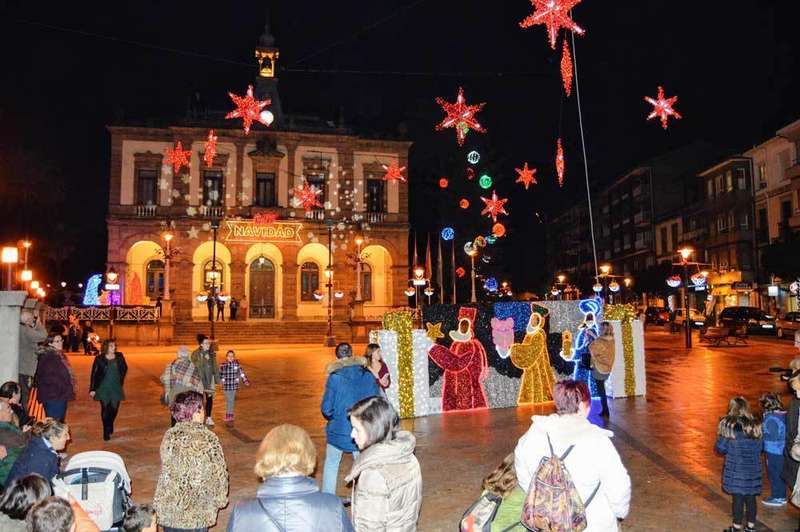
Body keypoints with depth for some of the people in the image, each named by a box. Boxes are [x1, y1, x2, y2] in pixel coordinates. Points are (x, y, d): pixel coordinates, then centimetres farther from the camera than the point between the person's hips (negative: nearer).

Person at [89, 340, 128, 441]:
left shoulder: (119, 357, 0)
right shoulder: (99, 359, -8)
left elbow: (124, 368, 15)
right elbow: (94, 374, -5)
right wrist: (92, 389, -8)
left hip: (116, 388, 2)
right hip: (103, 388, -2)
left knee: (114, 408, 6)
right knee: (105, 409, 0)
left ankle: (110, 425, 36)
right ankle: (106, 431, 13)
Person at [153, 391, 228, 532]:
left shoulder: (169, 436, -5)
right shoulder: (208, 439, -18)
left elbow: (166, 470, 6)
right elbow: (217, 473, -11)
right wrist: (220, 499, 5)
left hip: (169, 508, 4)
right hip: (197, 511, -4)